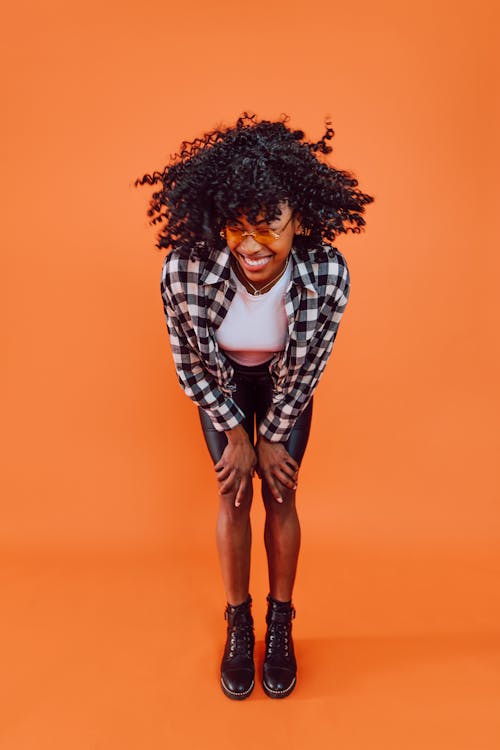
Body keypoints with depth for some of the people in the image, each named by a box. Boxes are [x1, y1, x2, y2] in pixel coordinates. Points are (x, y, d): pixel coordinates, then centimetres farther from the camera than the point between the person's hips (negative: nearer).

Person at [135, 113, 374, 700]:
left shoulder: (329, 272, -33)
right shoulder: (185, 270, -34)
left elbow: (308, 368, -16)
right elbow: (190, 366, -16)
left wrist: (272, 437, -8)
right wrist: (237, 434, -9)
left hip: (287, 385, 1)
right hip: (221, 385, 0)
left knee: (280, 496, 3)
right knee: (233, 497, 2)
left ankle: (280, 623, 28)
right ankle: (238, 624, 27)